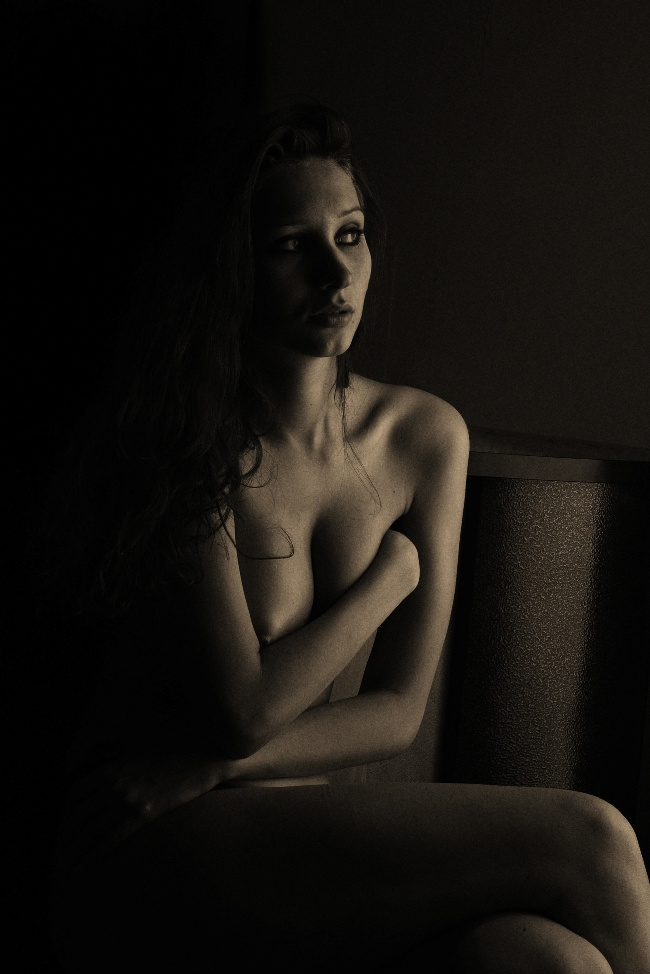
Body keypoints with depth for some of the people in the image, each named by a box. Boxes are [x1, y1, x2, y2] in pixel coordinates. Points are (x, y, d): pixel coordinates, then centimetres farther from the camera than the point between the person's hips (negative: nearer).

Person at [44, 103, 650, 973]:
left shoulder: (425, 437, 2)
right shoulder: (185, 440, -13)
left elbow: (396, 712, 0)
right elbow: (245, 709, -16)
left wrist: (208, 769, -13)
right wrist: (392, 569, -5)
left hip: (296, 840, 5)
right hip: (148, 855, -4)